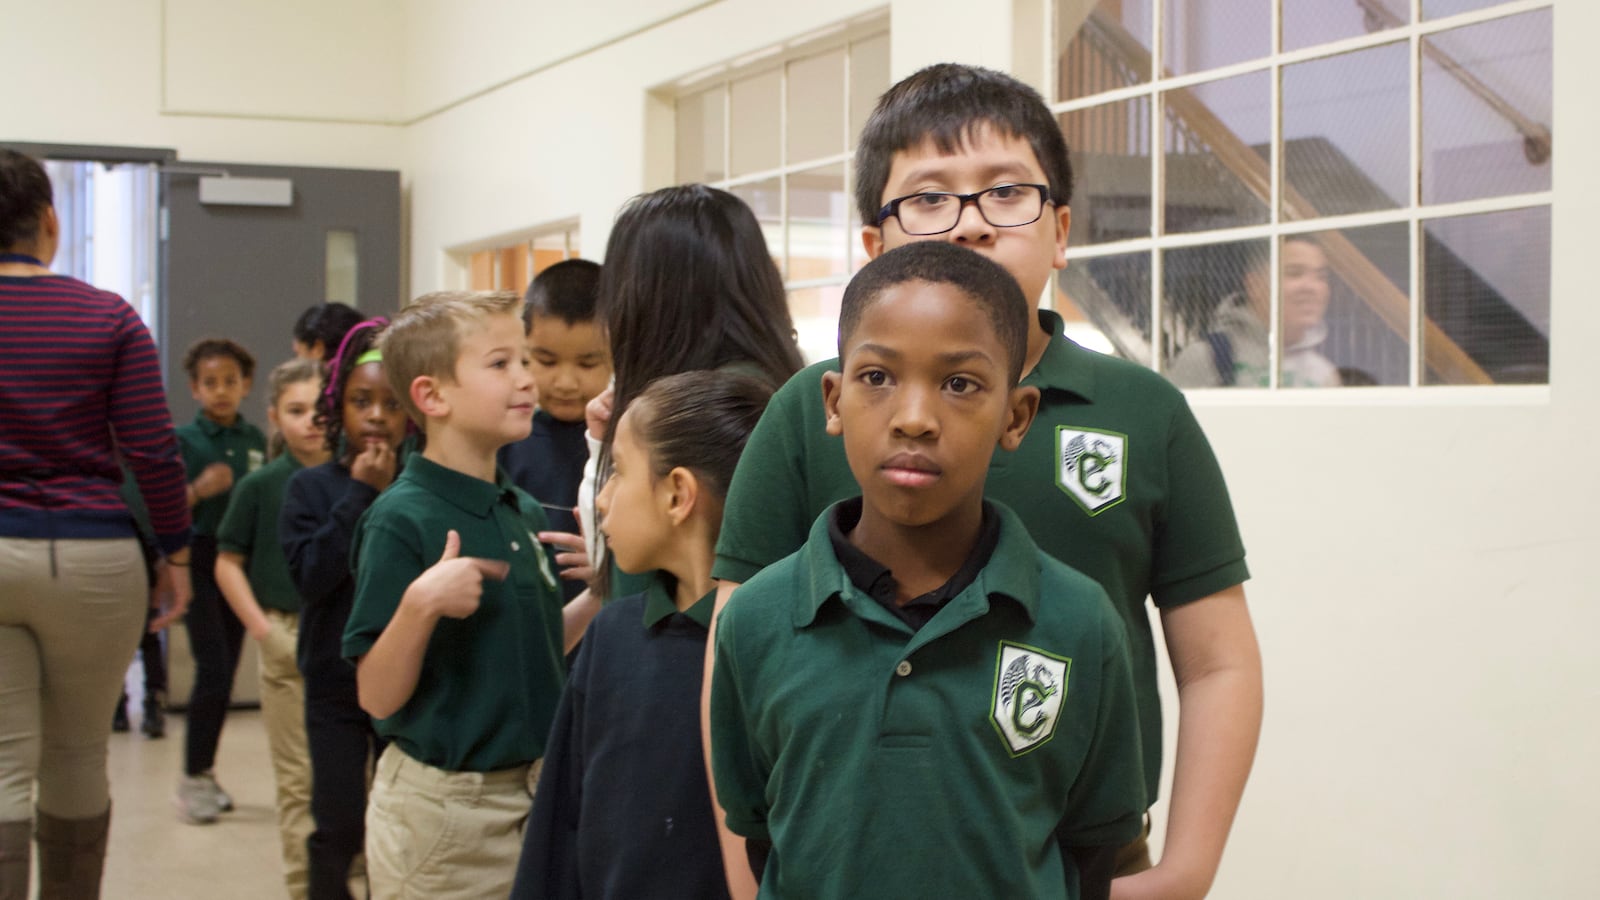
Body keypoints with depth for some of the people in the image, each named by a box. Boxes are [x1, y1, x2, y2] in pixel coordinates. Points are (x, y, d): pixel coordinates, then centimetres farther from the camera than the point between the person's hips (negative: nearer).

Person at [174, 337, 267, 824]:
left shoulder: (256, 440, 6)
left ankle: (204, 773, 20)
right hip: (199, 560, -4)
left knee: (227, 671, 8)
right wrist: (198, 490, -21)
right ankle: (191, 778, -1)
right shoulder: (184, 439, -4)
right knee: (213, 668, -11)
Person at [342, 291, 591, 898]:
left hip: (531, 792, 7)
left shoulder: (527, 513, 5)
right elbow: (378, 698, -17)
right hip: (443, 806, -7)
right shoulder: (401, 521, -16)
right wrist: (422, 602, -30)